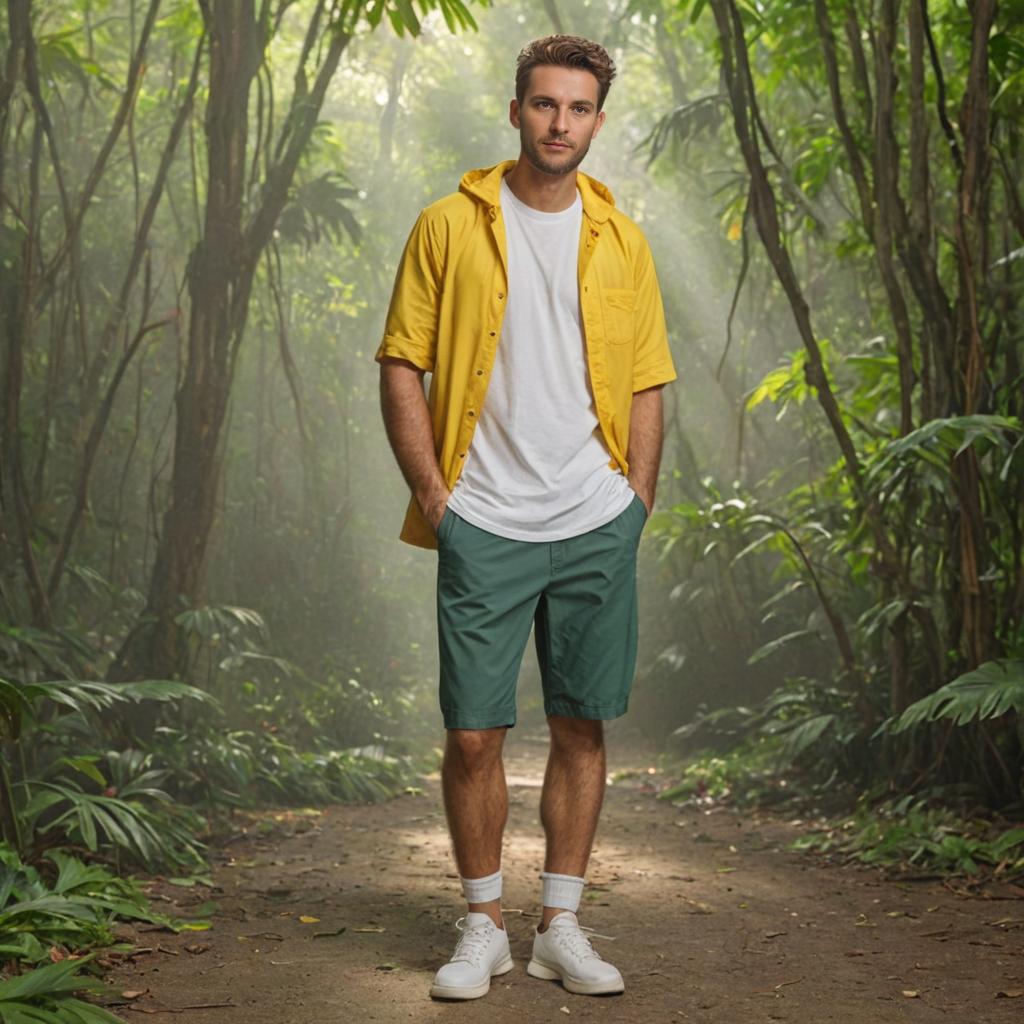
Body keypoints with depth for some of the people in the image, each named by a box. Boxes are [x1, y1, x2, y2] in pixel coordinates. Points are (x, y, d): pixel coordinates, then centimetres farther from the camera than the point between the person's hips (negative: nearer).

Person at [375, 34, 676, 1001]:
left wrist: (637, 502, 3)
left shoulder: (620, 240, 10)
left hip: (596, 525, 3)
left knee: (581, 728, 6)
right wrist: (433, 495, -6)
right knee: (473, 735, -1)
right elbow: (401, 367, 2)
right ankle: (483, 927, 16)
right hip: (483, 524, -2)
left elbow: (646, 384, 13)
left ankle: (560, 926, 18)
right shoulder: (449, 225, 2)